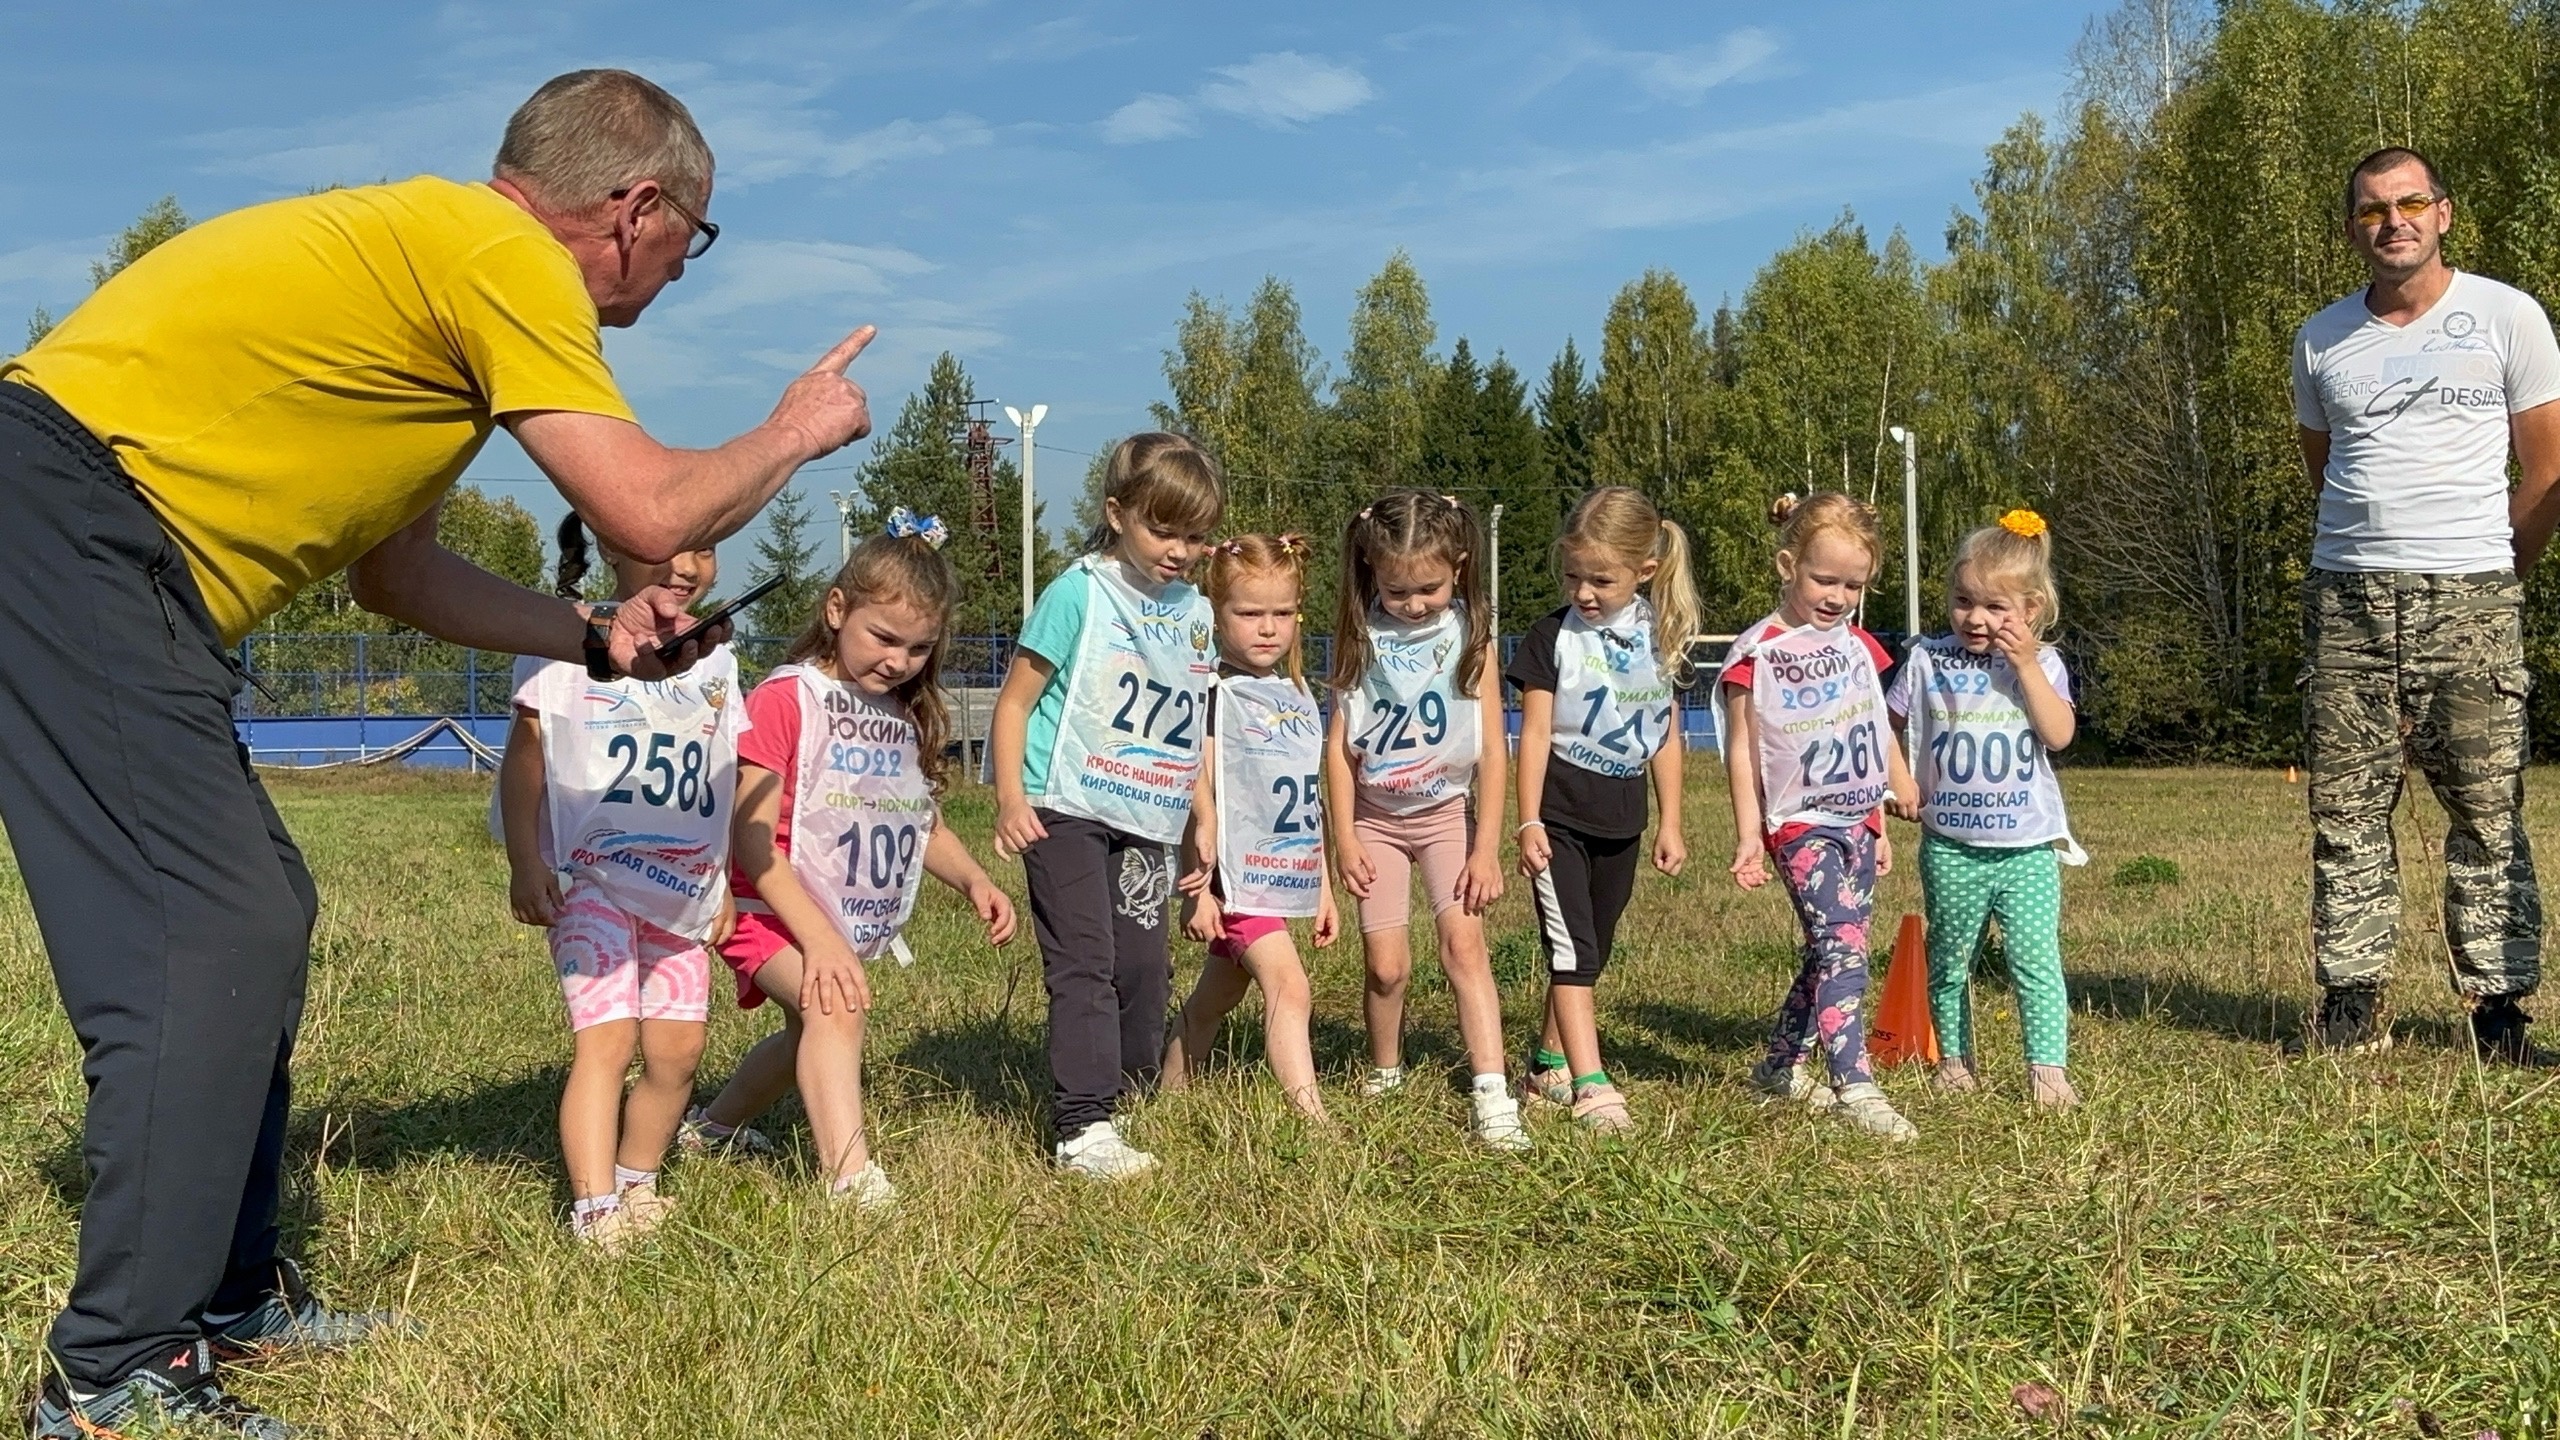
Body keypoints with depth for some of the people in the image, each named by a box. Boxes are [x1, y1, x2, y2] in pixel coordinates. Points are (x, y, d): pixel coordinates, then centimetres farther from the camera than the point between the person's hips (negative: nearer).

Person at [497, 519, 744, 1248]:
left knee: (678, 1045, 5)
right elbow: (525, 756, -5)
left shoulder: (715, 661, 12)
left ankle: (636, 1185, 24)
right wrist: (525, 864, -12)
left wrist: (728, 883, 15)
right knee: (607, 1036, -14)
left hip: (683, 890, 5)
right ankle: (595, 1210, -10)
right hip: (592, 879, -5)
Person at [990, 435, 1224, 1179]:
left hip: (1148, 828, 6)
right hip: (1067, 812, -6)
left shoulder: (1197, 612, 11)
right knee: (1084, 965, -9)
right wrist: (1009, 798, -15)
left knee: (1146, 967, 9)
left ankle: (1118, 1090, 26)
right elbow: (1016, 699, -6)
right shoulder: (1079, 592, -7)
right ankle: (1083, 1130, -6)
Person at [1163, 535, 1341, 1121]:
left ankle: (1170, 1097, 31)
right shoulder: (1214, 694, -10)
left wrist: (1324, 883, 18)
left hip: (1286, 876, 8)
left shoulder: (1298, 692, 13)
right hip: (1237, 877, -8)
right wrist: (1198, 887, -15)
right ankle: (1311, 1116, -22)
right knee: (1287, 986, -19)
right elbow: (1199, 794, -13)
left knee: (1214, 998, 17)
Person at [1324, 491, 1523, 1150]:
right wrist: (1344, 838, -6)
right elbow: (1338, 743, -3)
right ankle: (1384, 1071, 23)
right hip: (1375, 816, 1)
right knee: (1386, 964, -1)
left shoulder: (1470, 637, -9)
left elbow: (1492, 749, -8)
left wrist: (1486, 848, -12)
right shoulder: (1360, 637, -6)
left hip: (1447, 811, -1)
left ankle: (1490, 1094, -18)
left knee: (1463, 941, -16)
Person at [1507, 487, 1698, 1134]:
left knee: (1592, 951, 13)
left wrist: (1670, 824, 9)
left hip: (1621, 815, 5)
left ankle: (1549, 1063, 26)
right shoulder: (1553, 636, -8)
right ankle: (1590, 1085, -11)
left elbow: (1666, 734, 9)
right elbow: (1535, 732, -9)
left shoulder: (1659, 637, 3)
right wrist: (1529, 822, -14)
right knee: (1572, 949, -9)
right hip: (1559, 811, -4)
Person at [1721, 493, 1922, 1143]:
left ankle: (1780, 1065, 24)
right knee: (1842, 945, -17)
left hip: (1857, 822, 6)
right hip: (1800, 823, -6)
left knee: (1834, 951, 9)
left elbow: (1877, 737, 17)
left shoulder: (1858, 646, 11)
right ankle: (1855, 1087, -20)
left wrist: (1881, 823, 17)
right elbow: (1741, 749, -5)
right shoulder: (1757, 653, -7)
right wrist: (1749, 834, -8)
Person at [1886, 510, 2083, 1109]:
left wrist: (2026, 665, -18)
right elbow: (1884, 725, 9)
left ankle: (2048, 1069, -1)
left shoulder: (2042, 665, -1)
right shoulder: (1928, 660, 0)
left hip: (2028, 847, -1)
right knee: (1949, 962, 13)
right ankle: (1953, 1059, 27)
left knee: (2037, 960, -7)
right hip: (1951, 848, 1)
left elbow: (2059, 735, -14)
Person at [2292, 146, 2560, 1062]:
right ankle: (2352, 1002, 6)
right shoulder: (2321, 340, 12)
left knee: (2486, 808, -1)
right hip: (2346, 598, 2)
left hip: (2469, 597, -2)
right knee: (2345, 807, 0)